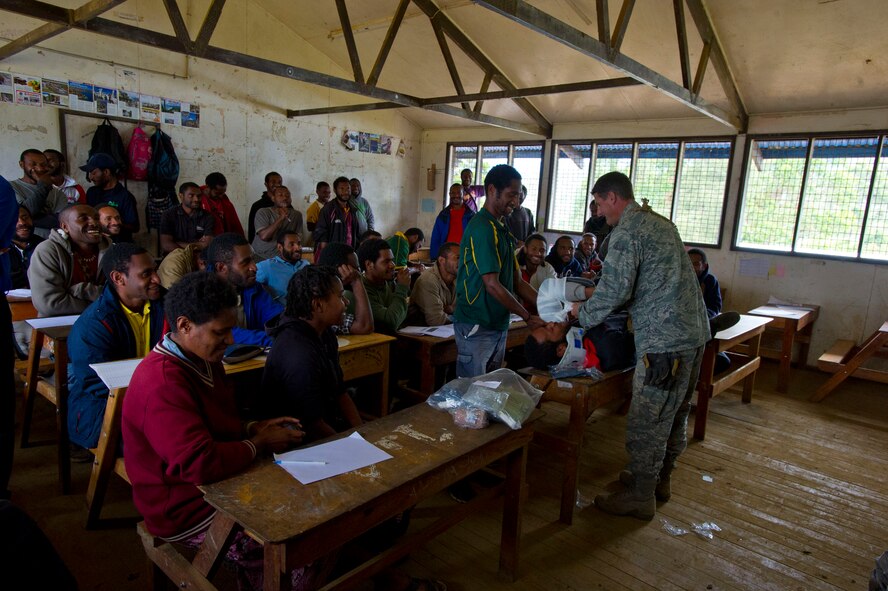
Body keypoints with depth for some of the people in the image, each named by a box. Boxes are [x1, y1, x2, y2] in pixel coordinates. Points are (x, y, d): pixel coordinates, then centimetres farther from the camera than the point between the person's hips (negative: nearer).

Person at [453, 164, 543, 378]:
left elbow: (517, 282, 13)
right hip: (477, 326, -9)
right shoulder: (482, 228, -16)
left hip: (499, 324, 9)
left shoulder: (502, 230, 13)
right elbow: (492, 285, -20)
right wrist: (528, 317, -13)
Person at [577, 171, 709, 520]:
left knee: (647, 420, 1)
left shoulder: (626, 231, -13)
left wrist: (585, 315, -2)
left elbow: (615, 290, -20)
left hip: (664, 340, -10)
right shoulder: (660, 223, 18)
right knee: (675, 413, 19)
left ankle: (641, 497, 14)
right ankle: (660, 479, 36)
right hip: (694, 333, 10)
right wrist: (599, 293, 20)